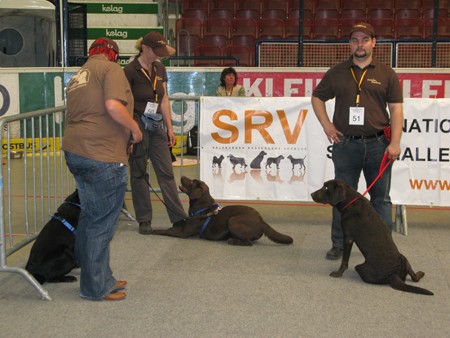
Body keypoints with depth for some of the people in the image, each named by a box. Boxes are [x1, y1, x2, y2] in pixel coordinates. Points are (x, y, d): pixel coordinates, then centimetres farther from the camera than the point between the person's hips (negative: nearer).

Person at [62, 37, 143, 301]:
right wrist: (135, 128, -7)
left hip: (75, 151, 9)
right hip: (102, 155, -9)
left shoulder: (78, 76, 21)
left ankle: (100, 278, 29)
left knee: (90, 218, 18)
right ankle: (97, 288, 7)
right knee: (102, 223, -1)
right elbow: (113, 105, -22)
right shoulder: (111, 69, -5)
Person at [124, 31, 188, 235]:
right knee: (139, 174, 4)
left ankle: (179, 218, 5)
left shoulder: (159, 69, 7)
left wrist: (169, 128, 9)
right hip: (137, 126, -6)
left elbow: (164, 100, 12)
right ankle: (144, 220, 14)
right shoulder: (130, 71, -12)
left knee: (166, 172, 4)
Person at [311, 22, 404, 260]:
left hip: (378, 144, -1)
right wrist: (326, 125, 4)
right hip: (346, 144, 1)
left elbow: (396, 109, 1)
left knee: (381, 198, 6)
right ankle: (339, 245, 18)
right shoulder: (337, 73, 8)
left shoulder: (386, 74, 4)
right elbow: (317, 97, 17)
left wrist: (395, 142, -9)